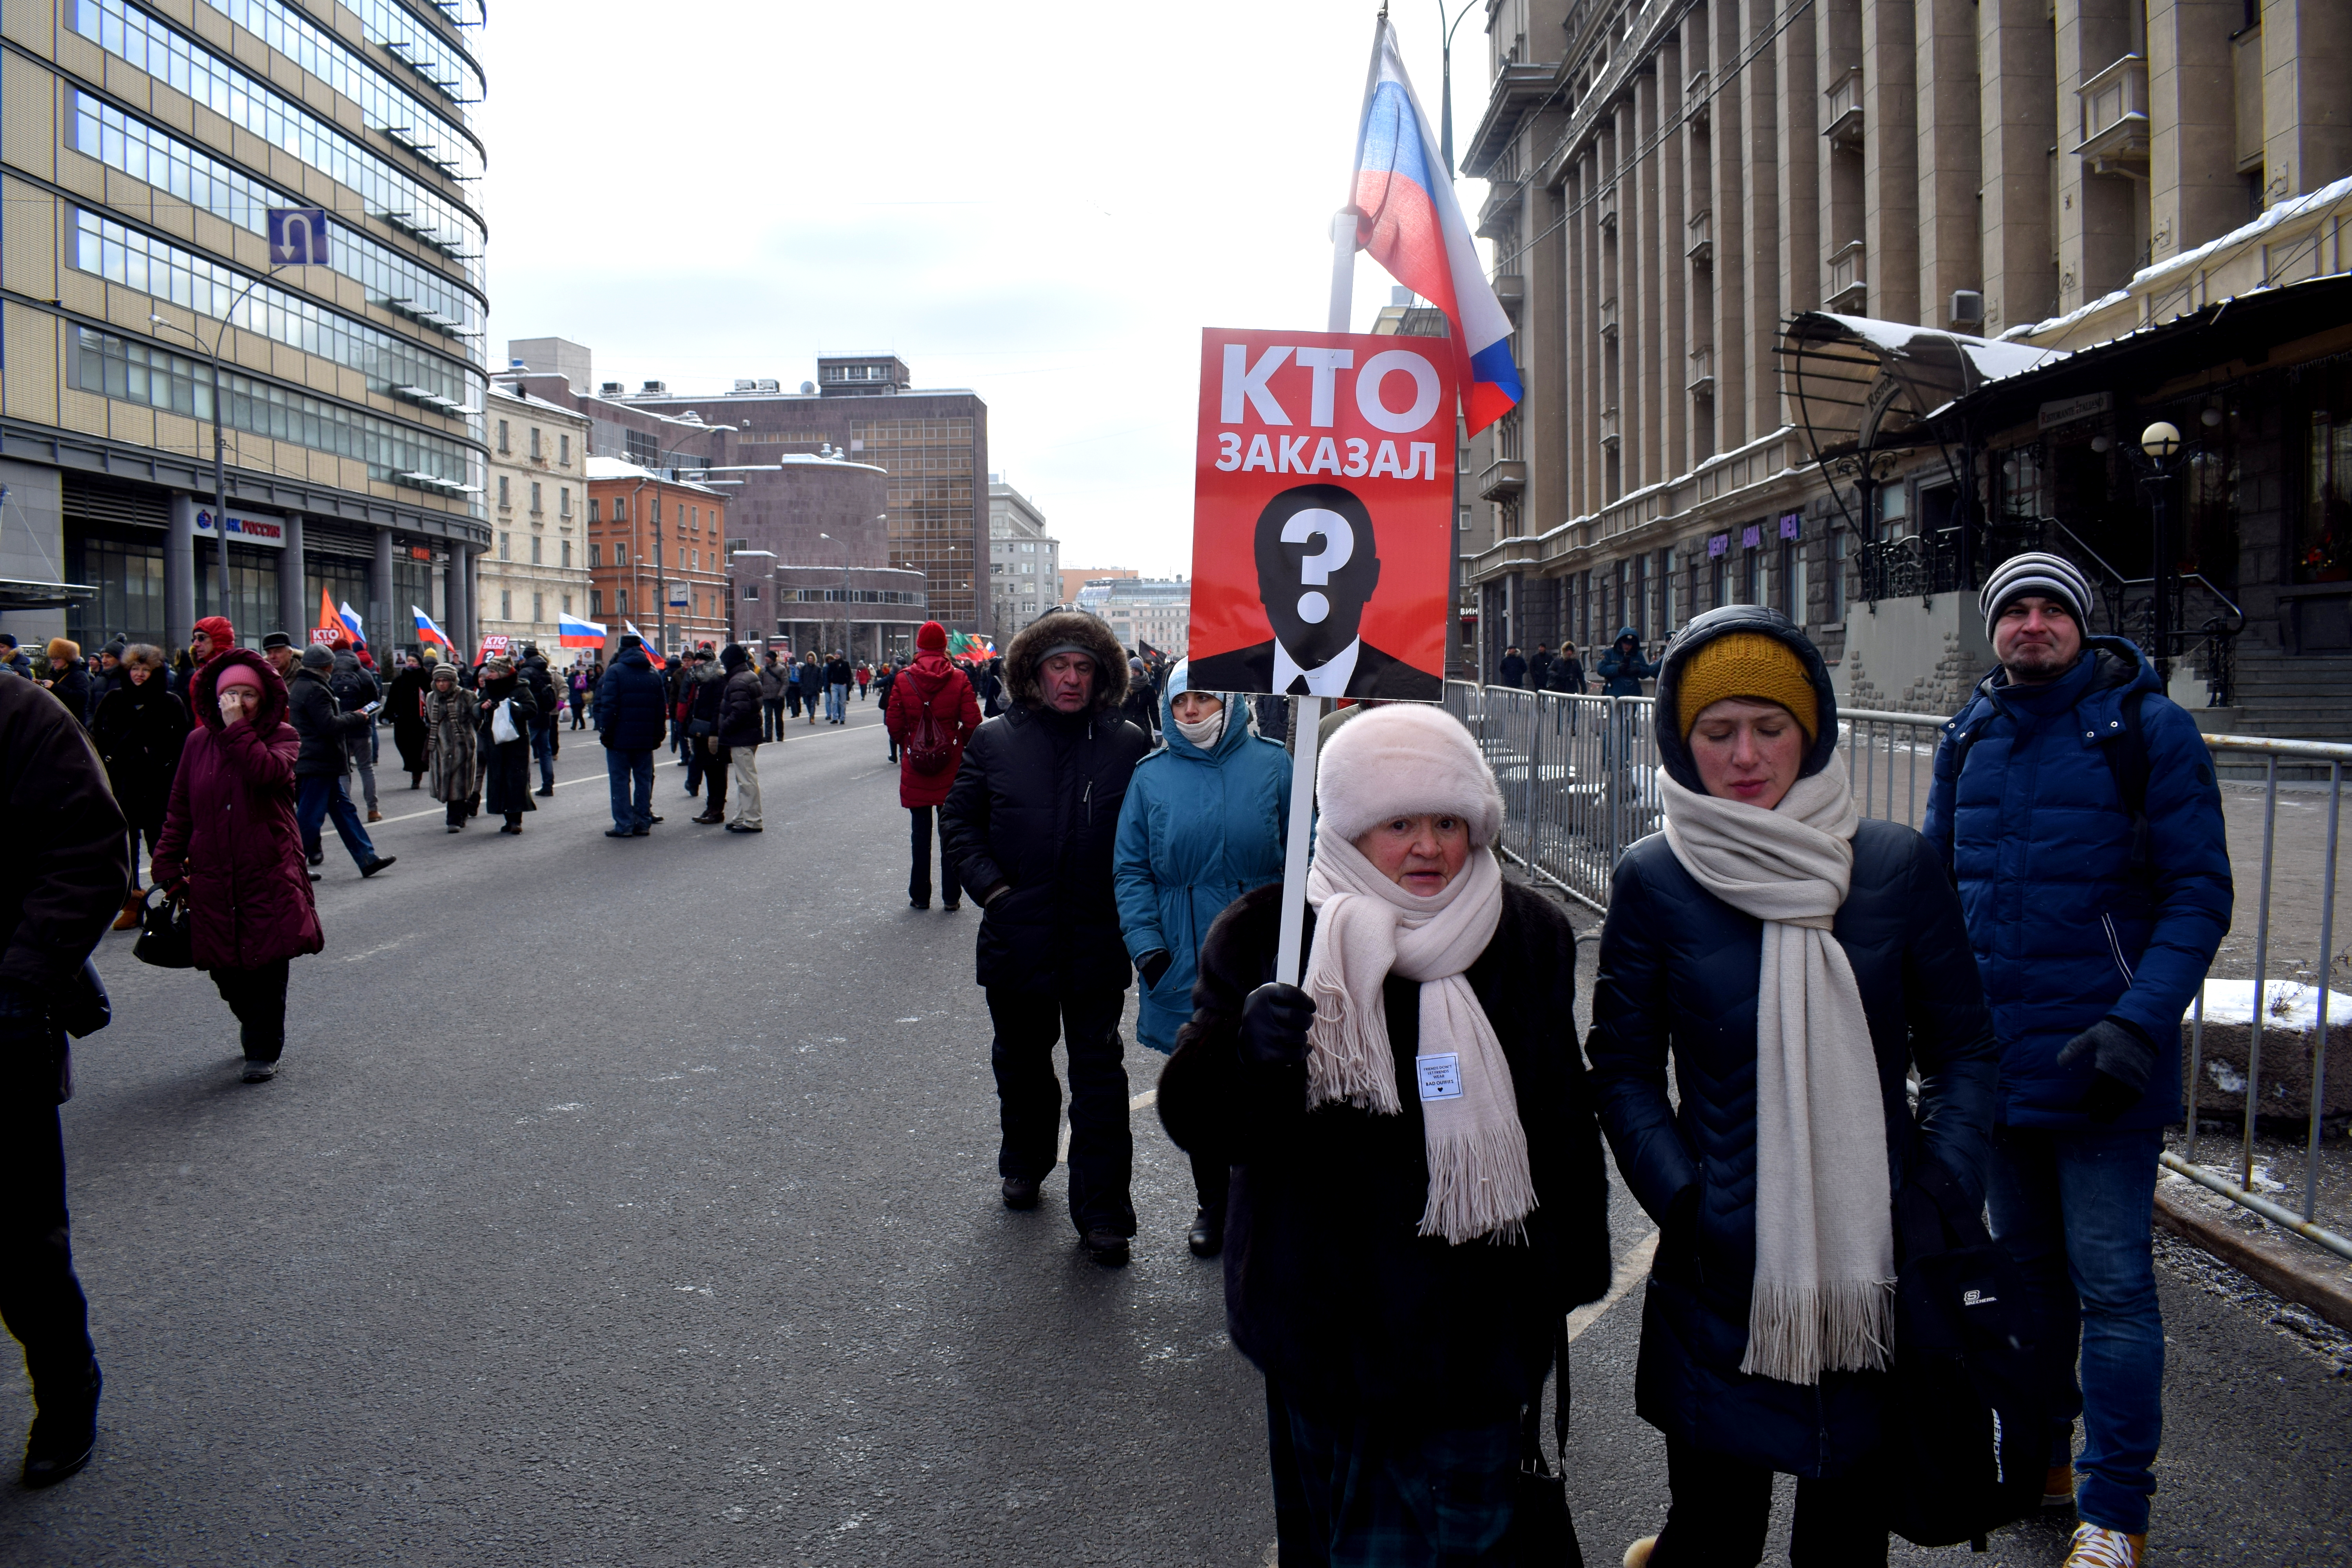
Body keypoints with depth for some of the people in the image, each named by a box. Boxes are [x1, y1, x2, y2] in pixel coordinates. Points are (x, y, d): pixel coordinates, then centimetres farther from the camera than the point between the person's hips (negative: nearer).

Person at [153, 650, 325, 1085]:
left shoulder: (283, 738, 0)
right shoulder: (199, 742, 8)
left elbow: (266, 772, -24)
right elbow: (179, 809, 12)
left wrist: (238, 728, -17)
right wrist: (169, 865, 7)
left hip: (269, 873, -3)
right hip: (212, 875, 3)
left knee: (268, 963, -4)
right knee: (225, 967, 7)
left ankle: (264, 1050, 8)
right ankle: (252, 1025, 33)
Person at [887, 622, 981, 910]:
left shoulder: (903, 679, -5)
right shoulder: (959, 678, -6)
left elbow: (894, 724, -5)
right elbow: (972, 722, -9)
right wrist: (960, 744, 10)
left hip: (915, 768, 0)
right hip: (951, 767, 0)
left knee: (920, 833, 10)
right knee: (951, 831, 8)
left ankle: (920, 896, 16)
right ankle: (951, 896, 10)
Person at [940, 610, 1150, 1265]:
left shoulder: (1128, 745, -4)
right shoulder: (994, 741, 1)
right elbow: (958, 821, 5)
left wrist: (1131, 901, -10)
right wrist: (990, 885, -7)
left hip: (1097, 939, -2)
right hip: (1017, 935, 2)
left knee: (1099, 1071, 1)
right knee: (1021, 1059, 20)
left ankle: (1102, 1215, 7)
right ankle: (1024, 1163, 44)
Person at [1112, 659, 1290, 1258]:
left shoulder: (1271, 765, 1)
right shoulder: (1151, 776, 4)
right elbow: (1131, 870, 4)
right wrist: (1148, 946, -8)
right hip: (1184, 960, 1)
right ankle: (1212, 1204, 27)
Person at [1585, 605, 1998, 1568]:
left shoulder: (1898, 866, -1)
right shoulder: (1653, 883, -3)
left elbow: (1962, 1048, 5)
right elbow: (1625, 1066, 1)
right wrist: (1683, 1201, -10)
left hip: (1876, 1265, 2)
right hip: (1722, 1274, -2)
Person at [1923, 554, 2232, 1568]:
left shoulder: (2148, 728, -8)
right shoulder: (1970, 736, 7)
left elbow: (2199, 893, -11)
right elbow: (1937, 875, 16)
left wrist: (2139, 1023, -22)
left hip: (2100, 1060, -5)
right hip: (1996, 1055, 5)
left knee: (2111, 1284, -2)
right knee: (2026, 1260, 19)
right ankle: (2036, 1453, 36)